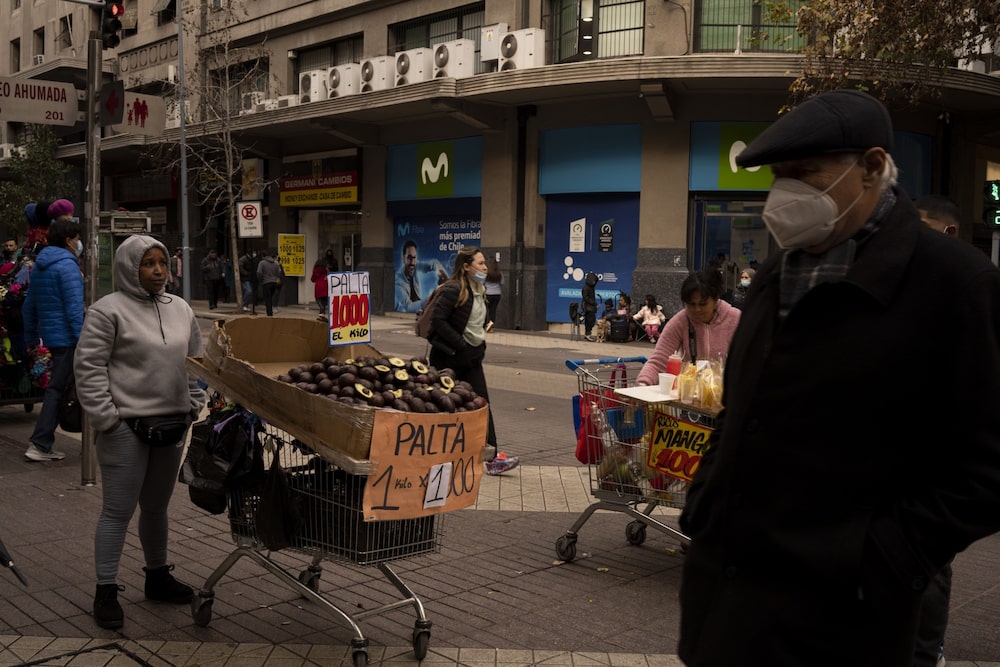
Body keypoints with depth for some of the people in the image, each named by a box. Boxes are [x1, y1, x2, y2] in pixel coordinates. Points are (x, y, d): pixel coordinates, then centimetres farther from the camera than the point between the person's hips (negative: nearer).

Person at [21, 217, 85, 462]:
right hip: (66, 338, -9)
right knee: (57, 390, -6)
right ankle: (39, 445, -5)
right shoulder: (67, 265, -13)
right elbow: (74, 308, -20)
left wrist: (31, 339, 25)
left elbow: (29, 307, 20)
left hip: (50, 336, 9)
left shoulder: (39, 265, 15)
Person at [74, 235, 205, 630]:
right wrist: (106, 417, -14)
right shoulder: (108, 310, -9)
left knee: (157, 507, 18)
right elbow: (89, 368, -11)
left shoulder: (180, 309, 10)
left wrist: (194, 405, 9)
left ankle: (157, 577, 31)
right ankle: (106, 591, 10)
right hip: (126, 427, -6)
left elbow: (194, 362, 17)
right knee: (119, 511, -1)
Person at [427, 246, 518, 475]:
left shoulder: (479, 290, 11)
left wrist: (480, 340, 9)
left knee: (482, 403, 1)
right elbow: (438, 320, -22)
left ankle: (492, 457, 0)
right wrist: (460, 343, -20)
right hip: (448, 357, -8)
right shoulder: (453, 289, -16)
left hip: (471, 356, 8)